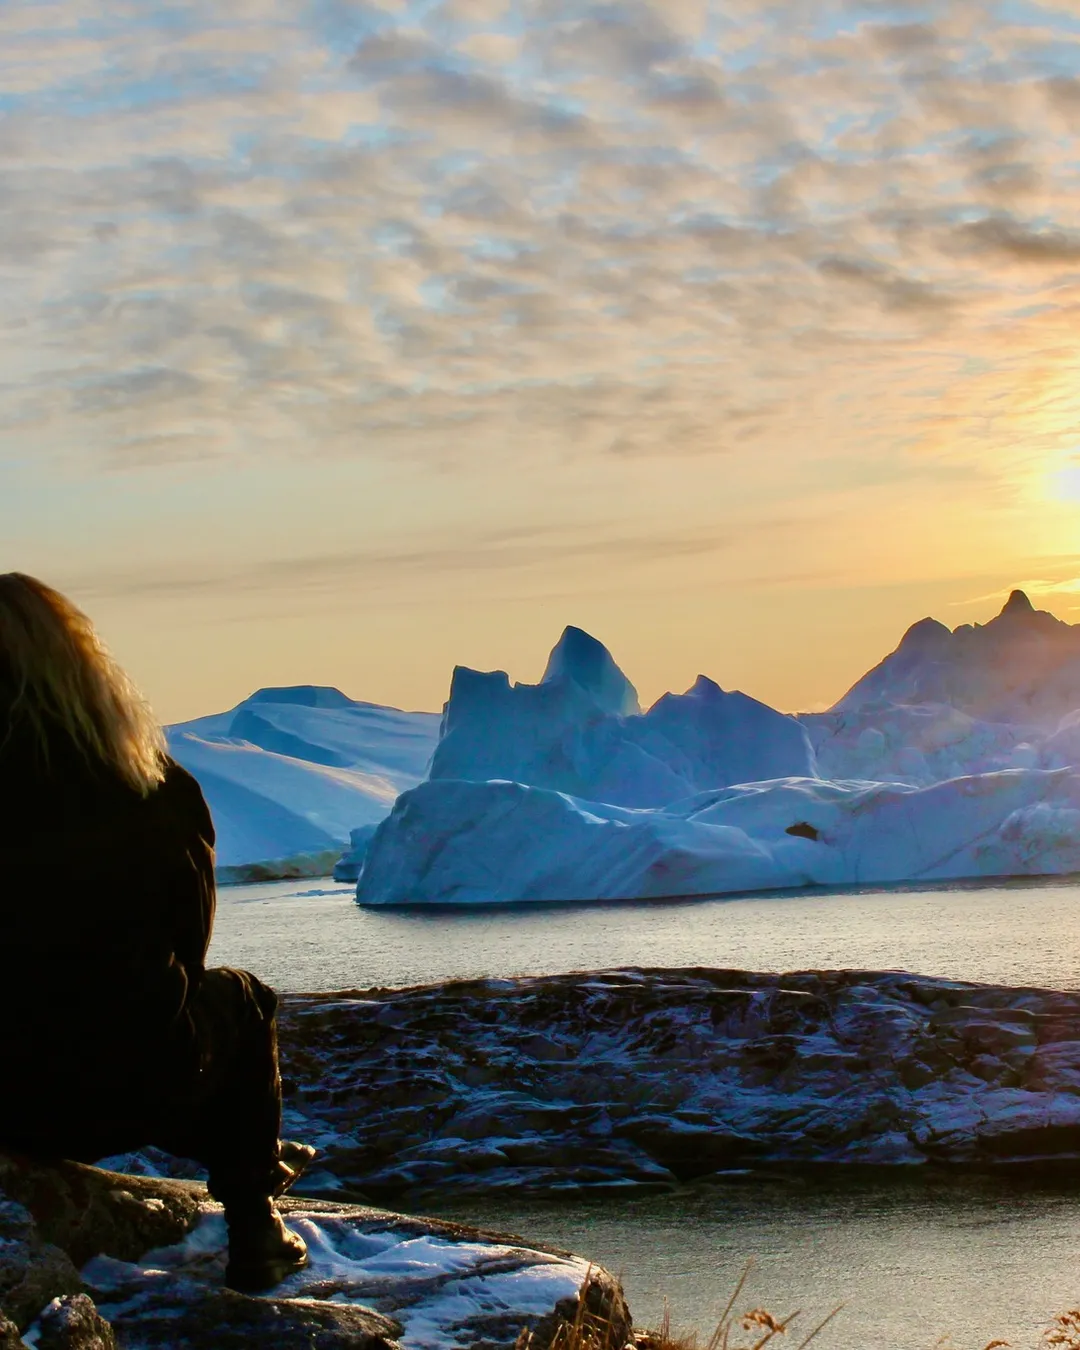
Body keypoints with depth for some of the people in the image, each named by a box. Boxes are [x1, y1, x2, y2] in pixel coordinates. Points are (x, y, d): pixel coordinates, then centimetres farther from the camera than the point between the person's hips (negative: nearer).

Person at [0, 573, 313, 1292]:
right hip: (126, 1097, -2)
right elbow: (187, 948, 5)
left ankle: (253, 1160, 47)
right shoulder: (158, 794, -9)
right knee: (243, 999, 30)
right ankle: (254, 1228, 36)